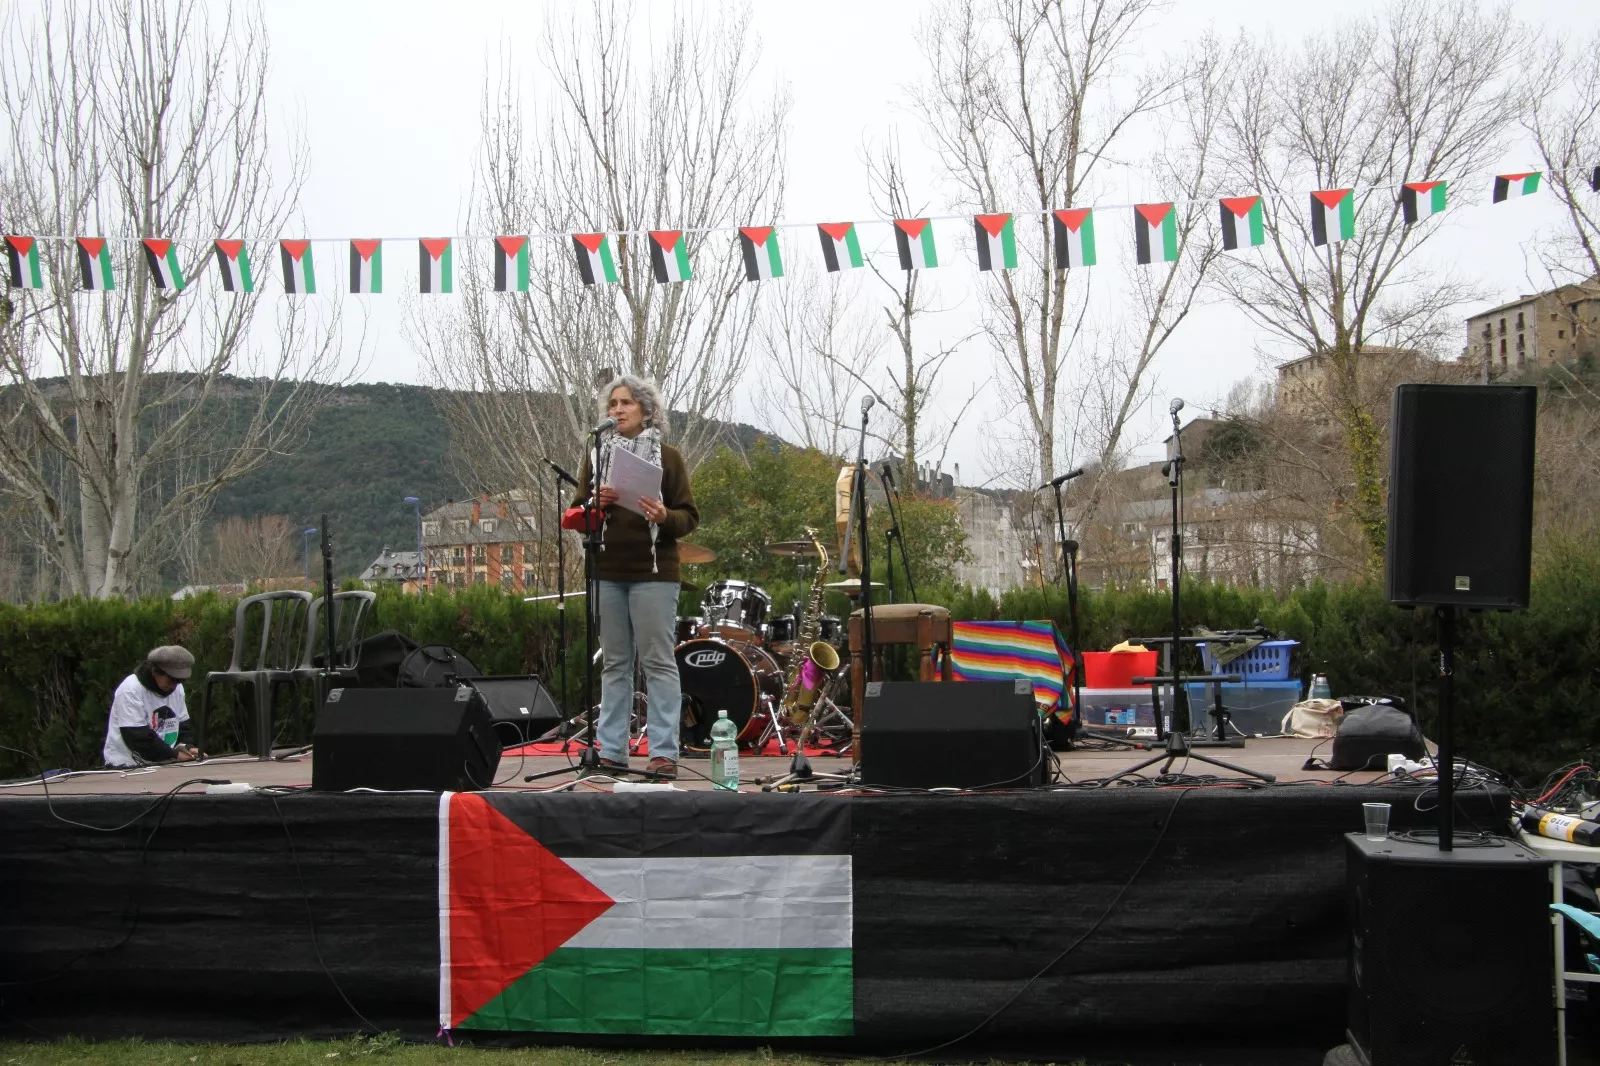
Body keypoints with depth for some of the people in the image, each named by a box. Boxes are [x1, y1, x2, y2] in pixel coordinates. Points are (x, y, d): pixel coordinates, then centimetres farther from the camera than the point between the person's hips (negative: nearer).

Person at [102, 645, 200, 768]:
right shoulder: (131, 690, -15)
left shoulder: (177, 688, 4)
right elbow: (137, 737, -18)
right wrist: (174, 754, -17)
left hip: (163, 763, 6)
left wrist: (188, 747, -7)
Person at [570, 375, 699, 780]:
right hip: (606, 572, 3)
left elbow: (690, 516, 1)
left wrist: (664, 517, -20)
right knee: (614, 663, 8)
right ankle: (612, 750, 12)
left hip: (653, 572, -3)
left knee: (658, 662, -3)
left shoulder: (667, 457, 3)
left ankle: (664, 752, -1)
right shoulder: (597, 454, 11)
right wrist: (596, 503, -11)